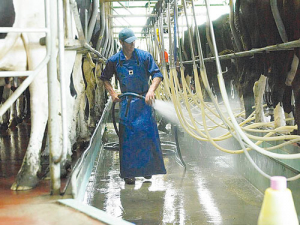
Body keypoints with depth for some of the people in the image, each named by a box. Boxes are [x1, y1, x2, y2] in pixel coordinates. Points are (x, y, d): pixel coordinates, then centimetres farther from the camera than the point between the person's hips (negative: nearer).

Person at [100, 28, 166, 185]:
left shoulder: (145, 56, -1)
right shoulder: (114, 60, 2)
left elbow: (157, 75, -6)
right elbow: (105, 78, 15)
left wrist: (151, 90, -23)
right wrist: (112, 93, -1)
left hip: (143, 101, 0)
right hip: (126, 102, 0)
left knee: (148, 133, 1)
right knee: (127, 136, 0)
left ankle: (147, 168, 19)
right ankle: (128, 172, 10)